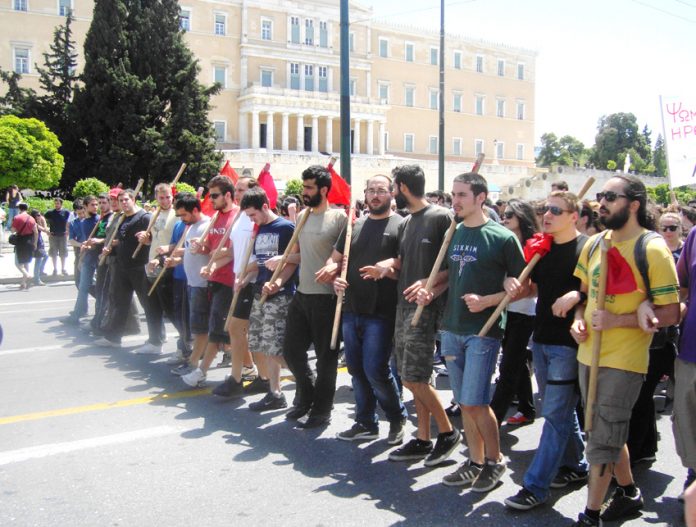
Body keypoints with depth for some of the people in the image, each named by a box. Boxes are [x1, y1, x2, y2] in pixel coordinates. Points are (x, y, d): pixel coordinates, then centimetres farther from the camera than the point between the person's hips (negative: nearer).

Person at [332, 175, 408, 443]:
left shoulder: (400, 225, -5)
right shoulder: (354, 226, 12)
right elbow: (334, 260, 17)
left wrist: (385, 271, -25)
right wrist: (334, 278, -3)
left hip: (381, 313, -6)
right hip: (351, 310, 6)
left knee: (375, 370, -7)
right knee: (356, 369, 12)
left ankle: (397, 418, 18)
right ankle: (366, 423, 26)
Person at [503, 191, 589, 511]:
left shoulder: (586, 248, -9)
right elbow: (531, 286, 18)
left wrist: (575, 296, -27)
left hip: (569, 343, -7)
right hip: (541, 339, 7)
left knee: (555, 414, -4)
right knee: (560, 409, 18)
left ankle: (535, 486, 0)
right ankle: (575, 466, 36)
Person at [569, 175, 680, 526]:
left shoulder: (652, 250, -13)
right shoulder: (594, 243, 7)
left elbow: (670, 314, -14)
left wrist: (616, 320, -21)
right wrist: (579, 319, -1)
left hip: (624, 360, -7)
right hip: (589, 354, 7)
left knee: (602, 440, -1)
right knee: (608, 433, 20)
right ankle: (628, 493, 40)